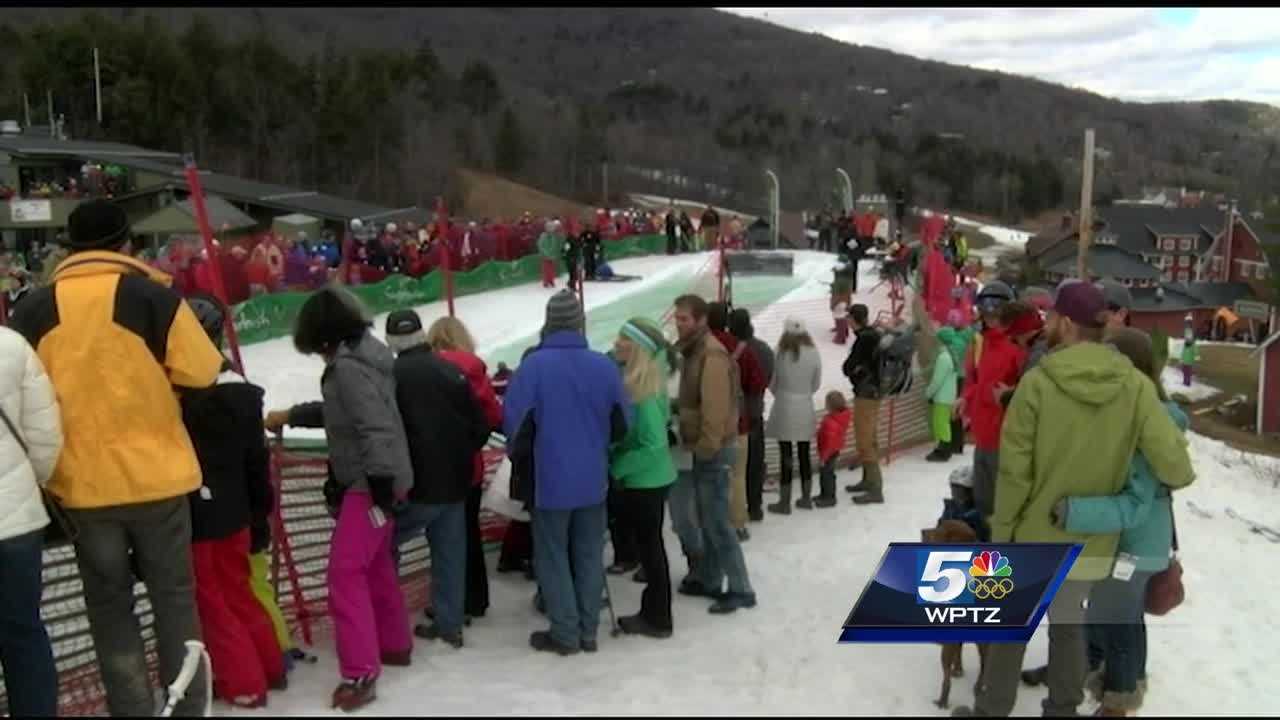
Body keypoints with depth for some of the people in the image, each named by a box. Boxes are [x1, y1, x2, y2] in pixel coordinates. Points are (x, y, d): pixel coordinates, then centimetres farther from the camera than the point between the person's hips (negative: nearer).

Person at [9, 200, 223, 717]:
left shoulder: (34, 310, -2)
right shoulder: (154, 297, -11)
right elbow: (203, 370, -9)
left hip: (81, 483, 2)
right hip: (155, 475, -2)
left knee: (109, 605, 15)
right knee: (173, 595, 13)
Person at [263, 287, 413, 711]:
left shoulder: (347, 367, -19)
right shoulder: (364, 355, 12)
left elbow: (375, 427, -27)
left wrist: (380, 483, -26)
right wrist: (292, 415, 33)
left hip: (370, 483, -10)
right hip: (377, 480, 10)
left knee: (346, 572, -10)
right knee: (374, 565, 21)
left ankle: (360, 673, -10)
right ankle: (395, 645, 35)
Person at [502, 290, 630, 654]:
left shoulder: (534, 365, -16)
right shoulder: (605, 365, -4)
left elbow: (513, 419, -14)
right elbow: (622, 423, 4)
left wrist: (517, 453, 8)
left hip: (551, 479, -3)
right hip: (593, 479, 4)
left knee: (553, 557, 9)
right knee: (589, 556, 14)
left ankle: (565, 634, 12)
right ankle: (588, 631, 21)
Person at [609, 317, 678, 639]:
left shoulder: (645, 391, -23)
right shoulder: (632, 382, 3)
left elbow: (654, 444, -25)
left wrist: (616, 467, -17)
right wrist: (618, 464, 5)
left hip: (646, 481, -9)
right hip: (645, 479, 9)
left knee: (649, 547, 4)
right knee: (648, 546, 17)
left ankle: (657, 619, 17)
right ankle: (653, 612, 28)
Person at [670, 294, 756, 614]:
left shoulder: (712, 355, -19)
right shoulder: (693, 350, 13)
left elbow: (716, 409, -25)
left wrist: (705, 448, -21)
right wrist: (691, 443, 14)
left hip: (712, 451, -10)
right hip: (698, 449, 10)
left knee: (716, 522, -5)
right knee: (706, 519, 16)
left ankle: (741, 589, 2)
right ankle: (709, 580, 26)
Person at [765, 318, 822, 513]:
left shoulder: (780, 353, -12)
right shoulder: (814, 353, -5)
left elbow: (771, 382, -3)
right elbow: (816, 383, 4)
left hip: (784, 409, -3)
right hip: (805, 409, 3)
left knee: (785, 457, 2)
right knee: (804, 455, 13)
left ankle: (784, 502, 7)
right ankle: (806, 498, 22)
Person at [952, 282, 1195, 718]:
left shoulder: (1038, 382, -18)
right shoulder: (1135, 385, -11)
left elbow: (1014, 472, -15)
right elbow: (1174, 465, -14)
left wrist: (1000, 532, -3)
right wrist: (1177, 477, 10)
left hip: (1036, 535, -3)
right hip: (1092, 540, 3)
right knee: (1068, 623, 21)